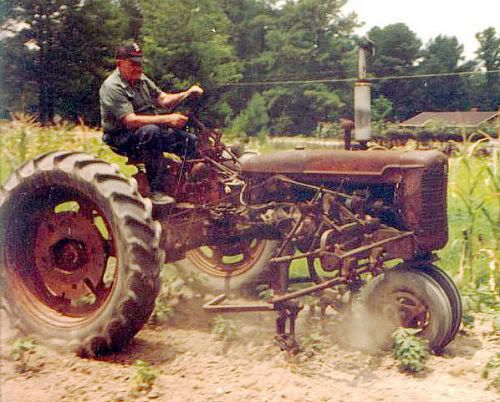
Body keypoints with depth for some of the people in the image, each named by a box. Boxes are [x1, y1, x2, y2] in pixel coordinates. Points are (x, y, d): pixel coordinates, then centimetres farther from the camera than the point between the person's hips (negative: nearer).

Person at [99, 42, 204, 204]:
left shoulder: (142, 79, 11)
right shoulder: (112, 87, -17)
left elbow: (163, 100, 9)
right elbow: (130, 121, -27)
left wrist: (188, 93, -9)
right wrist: (167, 119, -32)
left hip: (153, 131, 8)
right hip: (122, 138, -8)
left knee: (190, 140, -3)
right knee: (151, 131, -39)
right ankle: (156, 191, -37)